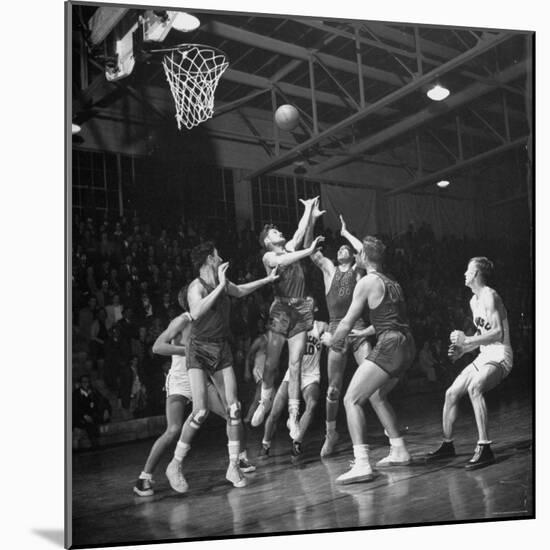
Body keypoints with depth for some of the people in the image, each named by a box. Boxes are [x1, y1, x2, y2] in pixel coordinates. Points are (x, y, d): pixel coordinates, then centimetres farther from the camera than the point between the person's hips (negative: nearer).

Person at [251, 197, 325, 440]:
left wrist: (309, 208, 23)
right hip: (281, 309, -3)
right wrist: (309, 250, -22)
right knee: (271, 363, -2)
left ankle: (293, 415, 0)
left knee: (295, 366, -3)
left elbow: (302, 229, 15)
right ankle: (265, 401, 24)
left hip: (301, 311, 3)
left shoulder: (290, 247, 18)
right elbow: (284, 261, -16)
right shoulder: (268, 256, 4)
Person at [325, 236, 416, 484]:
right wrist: (361, 334, 42)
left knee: (351, 400, -9)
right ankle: (399, 451, 30)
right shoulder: (392, 283, 21)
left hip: (389, 346, -9)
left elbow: (346, 324, -3)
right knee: (376, 396, 26)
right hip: (406, 345, 9)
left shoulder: (367, 282, -4)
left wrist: (331, 341, 15)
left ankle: (362, 465, -18)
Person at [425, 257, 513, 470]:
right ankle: (447, 445, 21)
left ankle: (484, 448, -32)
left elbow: (498, 333, -25)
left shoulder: (489, 296, -15)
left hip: (500, 356, -10)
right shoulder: (474, 301, 15)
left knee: (474, 388, -35)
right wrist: (461, 350, 11)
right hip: (484, 356, 10)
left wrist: (467, 340, -27)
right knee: (451, 393, 7)